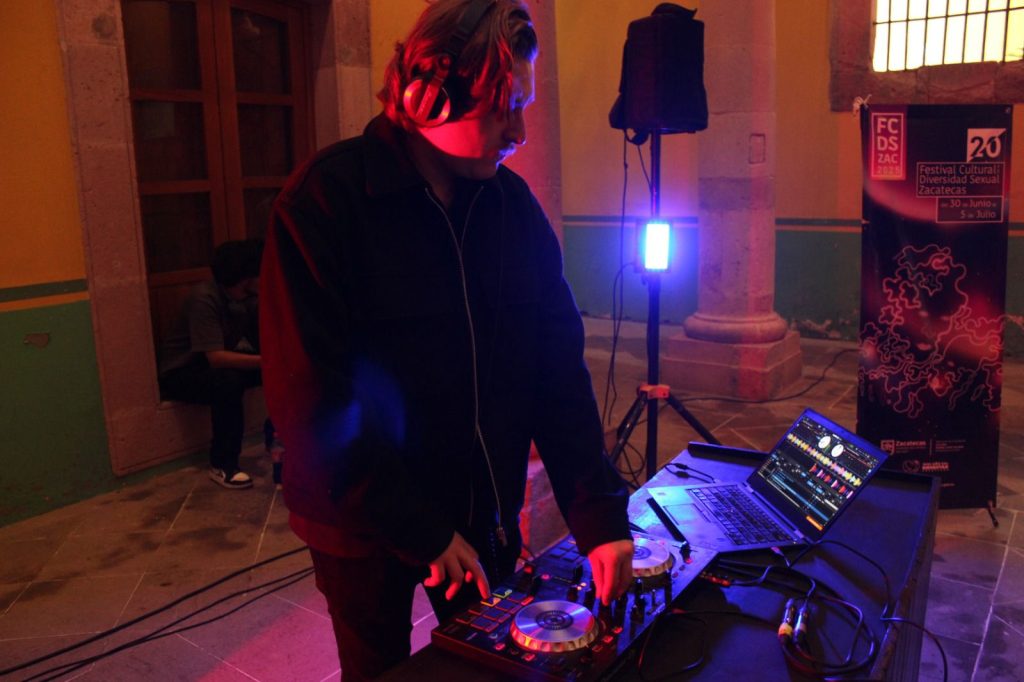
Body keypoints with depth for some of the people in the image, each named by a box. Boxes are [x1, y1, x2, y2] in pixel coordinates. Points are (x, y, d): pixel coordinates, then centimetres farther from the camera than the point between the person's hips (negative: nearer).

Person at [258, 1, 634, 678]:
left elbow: (559, 367, -4)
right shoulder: (324, 202, -17)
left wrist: (599, 516, -11)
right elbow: (310, 400, -19)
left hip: (485, 517, 4)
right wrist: (419, 529, -18)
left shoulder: (513, 203, -3)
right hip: (366, 530, -3)